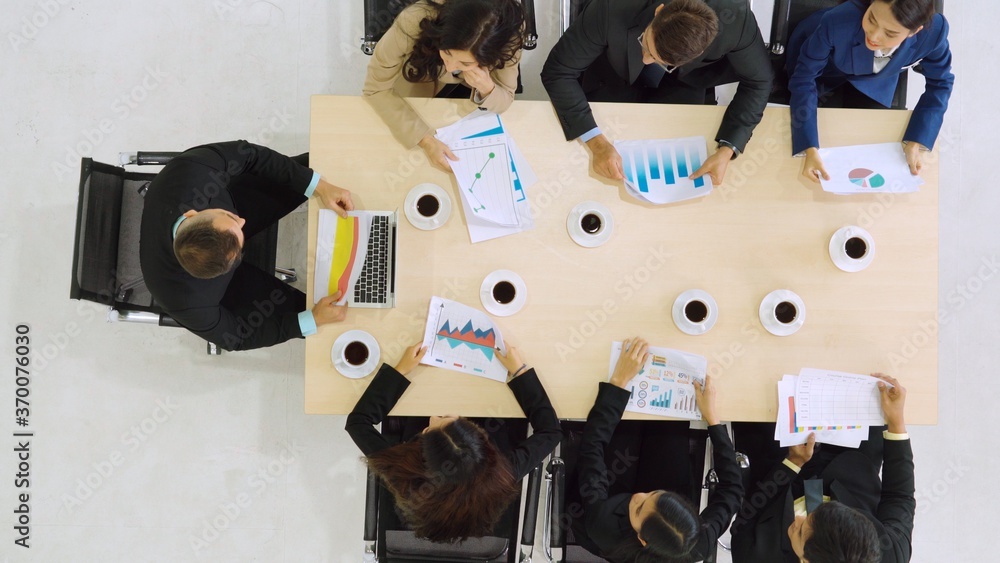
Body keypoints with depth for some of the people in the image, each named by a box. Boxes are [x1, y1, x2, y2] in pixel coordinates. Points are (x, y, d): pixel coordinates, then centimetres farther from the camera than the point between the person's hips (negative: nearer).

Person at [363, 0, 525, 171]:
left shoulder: (508, 32, -37)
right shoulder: (413, 23, -43)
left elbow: (506, 99, -22)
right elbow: (376, 89, -31)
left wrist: (487, 88, -46)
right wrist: (425, 139, -41)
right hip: (420, 83, -1)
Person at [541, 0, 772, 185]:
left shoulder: (736, 19, -38)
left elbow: (758, 81, -19)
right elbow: (558, 71, -32)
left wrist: (727, 149, -32)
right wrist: (596, 140, -43)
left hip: (683, 83, 1)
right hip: (615, 78, 0)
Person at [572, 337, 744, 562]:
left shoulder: (602, 527, -47)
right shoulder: (698, 544, -43)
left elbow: (591, 446, -39)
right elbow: (733, 486, -25)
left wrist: (619, 381, -38)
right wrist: (711, 416, -26)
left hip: (615, 506, 0)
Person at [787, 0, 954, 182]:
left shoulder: (933, 31, -36)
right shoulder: (837, 22, -45)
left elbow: (939, 82, -17)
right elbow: (804, 78, -34)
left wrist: (918, 142, -27)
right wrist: (810, 148, -45)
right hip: (823, 70, -2)